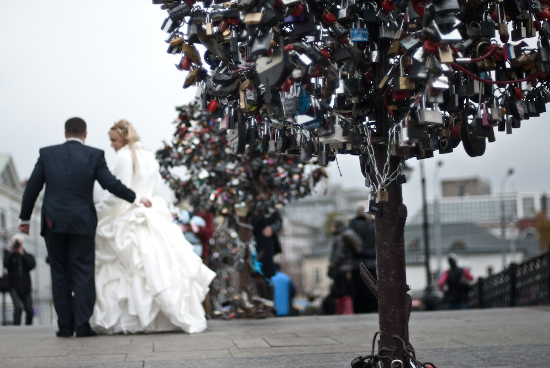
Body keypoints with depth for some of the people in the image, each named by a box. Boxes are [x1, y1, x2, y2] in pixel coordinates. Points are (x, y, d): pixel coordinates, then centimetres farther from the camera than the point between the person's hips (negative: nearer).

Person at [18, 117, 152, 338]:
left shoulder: (47, 153, 5)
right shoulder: (94, 155, 0)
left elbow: (32, 187, 6)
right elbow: (110, 183, -5)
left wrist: (25, 218, 15)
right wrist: (136, 199, 8)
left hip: (53, 222, 2)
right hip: (82, 223, -2)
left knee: (59, 274, 9)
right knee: (83, 274, 2)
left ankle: (65, 326, 9)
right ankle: (82, 326, -2)